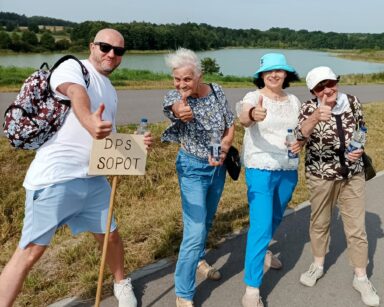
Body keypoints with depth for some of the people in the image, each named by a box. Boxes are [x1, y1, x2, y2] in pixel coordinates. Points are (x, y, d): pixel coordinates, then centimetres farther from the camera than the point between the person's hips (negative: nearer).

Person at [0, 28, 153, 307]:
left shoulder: (111, 92, 17)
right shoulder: (72, 67, -7)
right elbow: (76, 94, -32)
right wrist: (89, 122, -54)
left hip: (94, 179, 8)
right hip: (55, 179, -8)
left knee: (110, 235, 19)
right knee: (31, 252, -3)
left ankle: (121, 284, 42)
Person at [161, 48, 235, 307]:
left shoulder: (216, 91, -6)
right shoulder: (175, 97, -17)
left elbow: (230, 126, 2)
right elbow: (178, 109, -42)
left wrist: (223, 150, -16)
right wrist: (182, 111, -66)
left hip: (218, 166, 5)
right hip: (193, 167, -4)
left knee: (207, 219, 22)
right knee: (195, 230, -12)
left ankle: (198, 258, 50)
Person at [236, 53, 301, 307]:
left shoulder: (294, 101, 6)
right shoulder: (253, 97, -11)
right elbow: (243, 118, -34)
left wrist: (300, 143, -7)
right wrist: (252, 114, -59)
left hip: (288, 170, 6)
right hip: (260, 170, -6)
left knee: (276, 217, 24)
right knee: (260, 226, -10)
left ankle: (262, 251, 53)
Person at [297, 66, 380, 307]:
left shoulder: (353, 102, -4)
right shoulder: (310, 108, -13)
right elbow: (301, 134, -32)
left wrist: (360, 149, -9)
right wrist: (316, 117, -52)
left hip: (353, 174, 2)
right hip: (321, 176, -1)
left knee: (357, 227, 6)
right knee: (320, 222, 16)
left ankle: (361, 278, 22)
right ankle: (318, 265, 38)